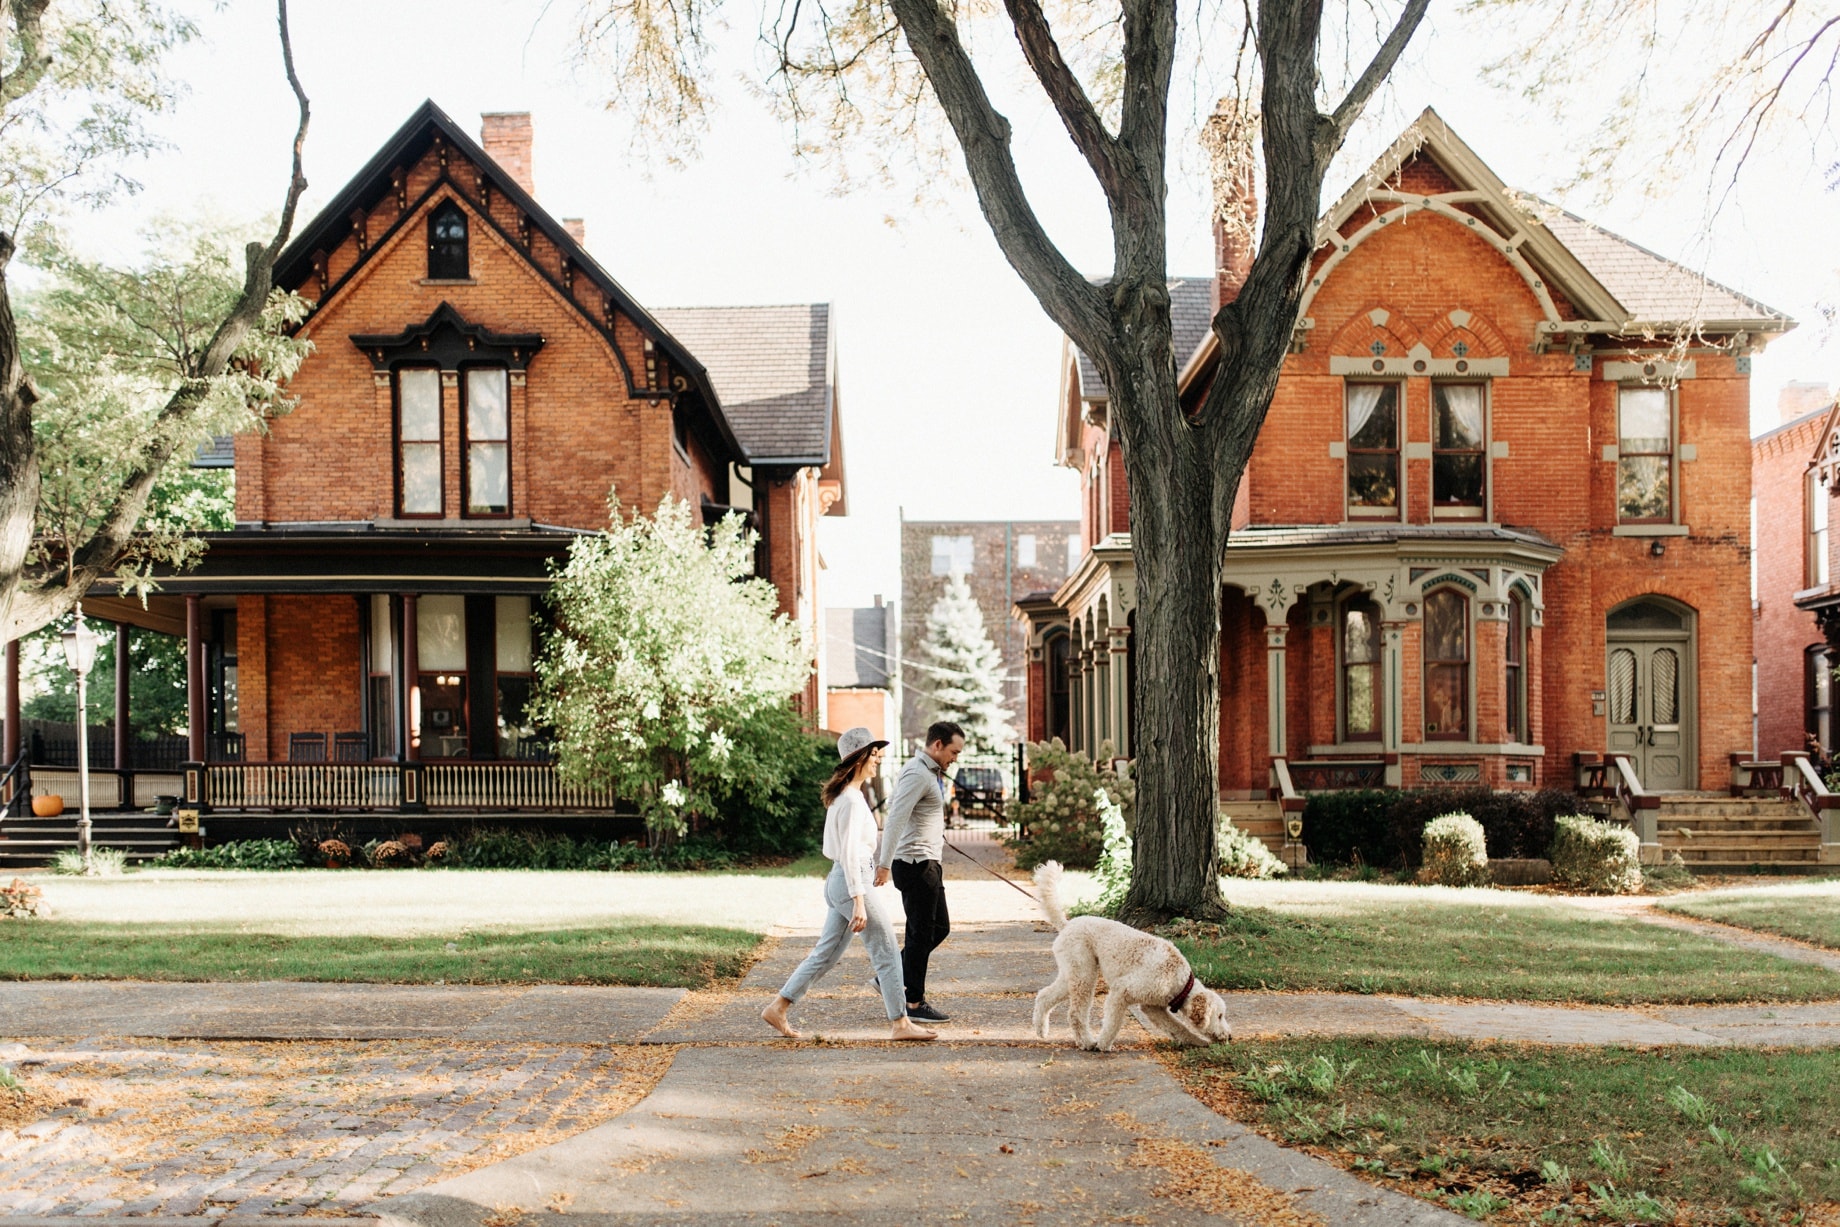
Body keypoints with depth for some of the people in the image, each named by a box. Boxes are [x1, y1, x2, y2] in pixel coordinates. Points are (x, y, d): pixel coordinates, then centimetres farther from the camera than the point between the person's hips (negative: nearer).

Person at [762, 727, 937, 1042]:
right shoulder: (852, 799, -16)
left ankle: (778, 1008, 16)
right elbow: (849, 852, -22)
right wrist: (859, 901, -24)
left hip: (839, 882, 10)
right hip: (852, 882, -10)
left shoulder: (846, 794, 14)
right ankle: (900, 1024, 7)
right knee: (887, 954, 0)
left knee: (826, 954, 14)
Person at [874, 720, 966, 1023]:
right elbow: (896, 819, -25)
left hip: (929, 863, 10)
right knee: (921, 933, -2)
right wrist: (884, 863, -30)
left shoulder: (931, 773, 15)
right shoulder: (917, 774, -17)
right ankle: (914, 1003, 7)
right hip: (916, 864, -10)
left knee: (940, 927, 15)